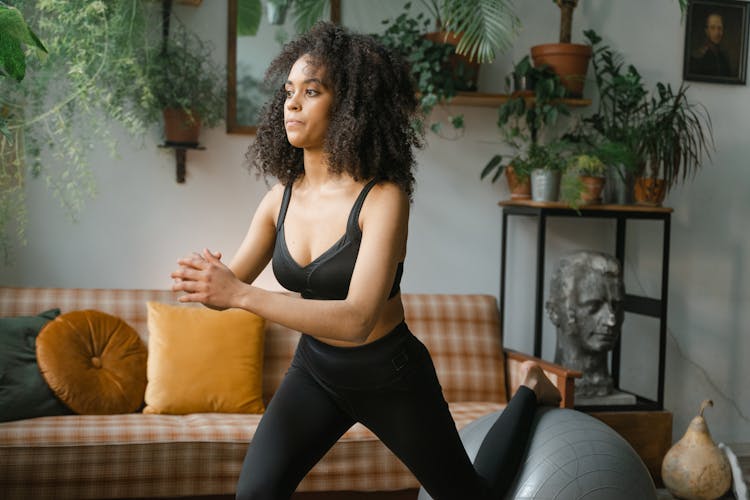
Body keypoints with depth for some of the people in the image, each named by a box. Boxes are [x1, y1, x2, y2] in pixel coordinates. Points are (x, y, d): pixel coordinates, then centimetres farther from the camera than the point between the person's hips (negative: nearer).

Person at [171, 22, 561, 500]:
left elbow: (357, 319, -36)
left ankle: (529, 391, 42)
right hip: (315, 370, 4)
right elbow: (230, 289, -2)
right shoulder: (281, 199, -8)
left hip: (391, 375, -4)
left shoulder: (383, 198, -26)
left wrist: (239, 293, -41)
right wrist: (203, 279, -27)